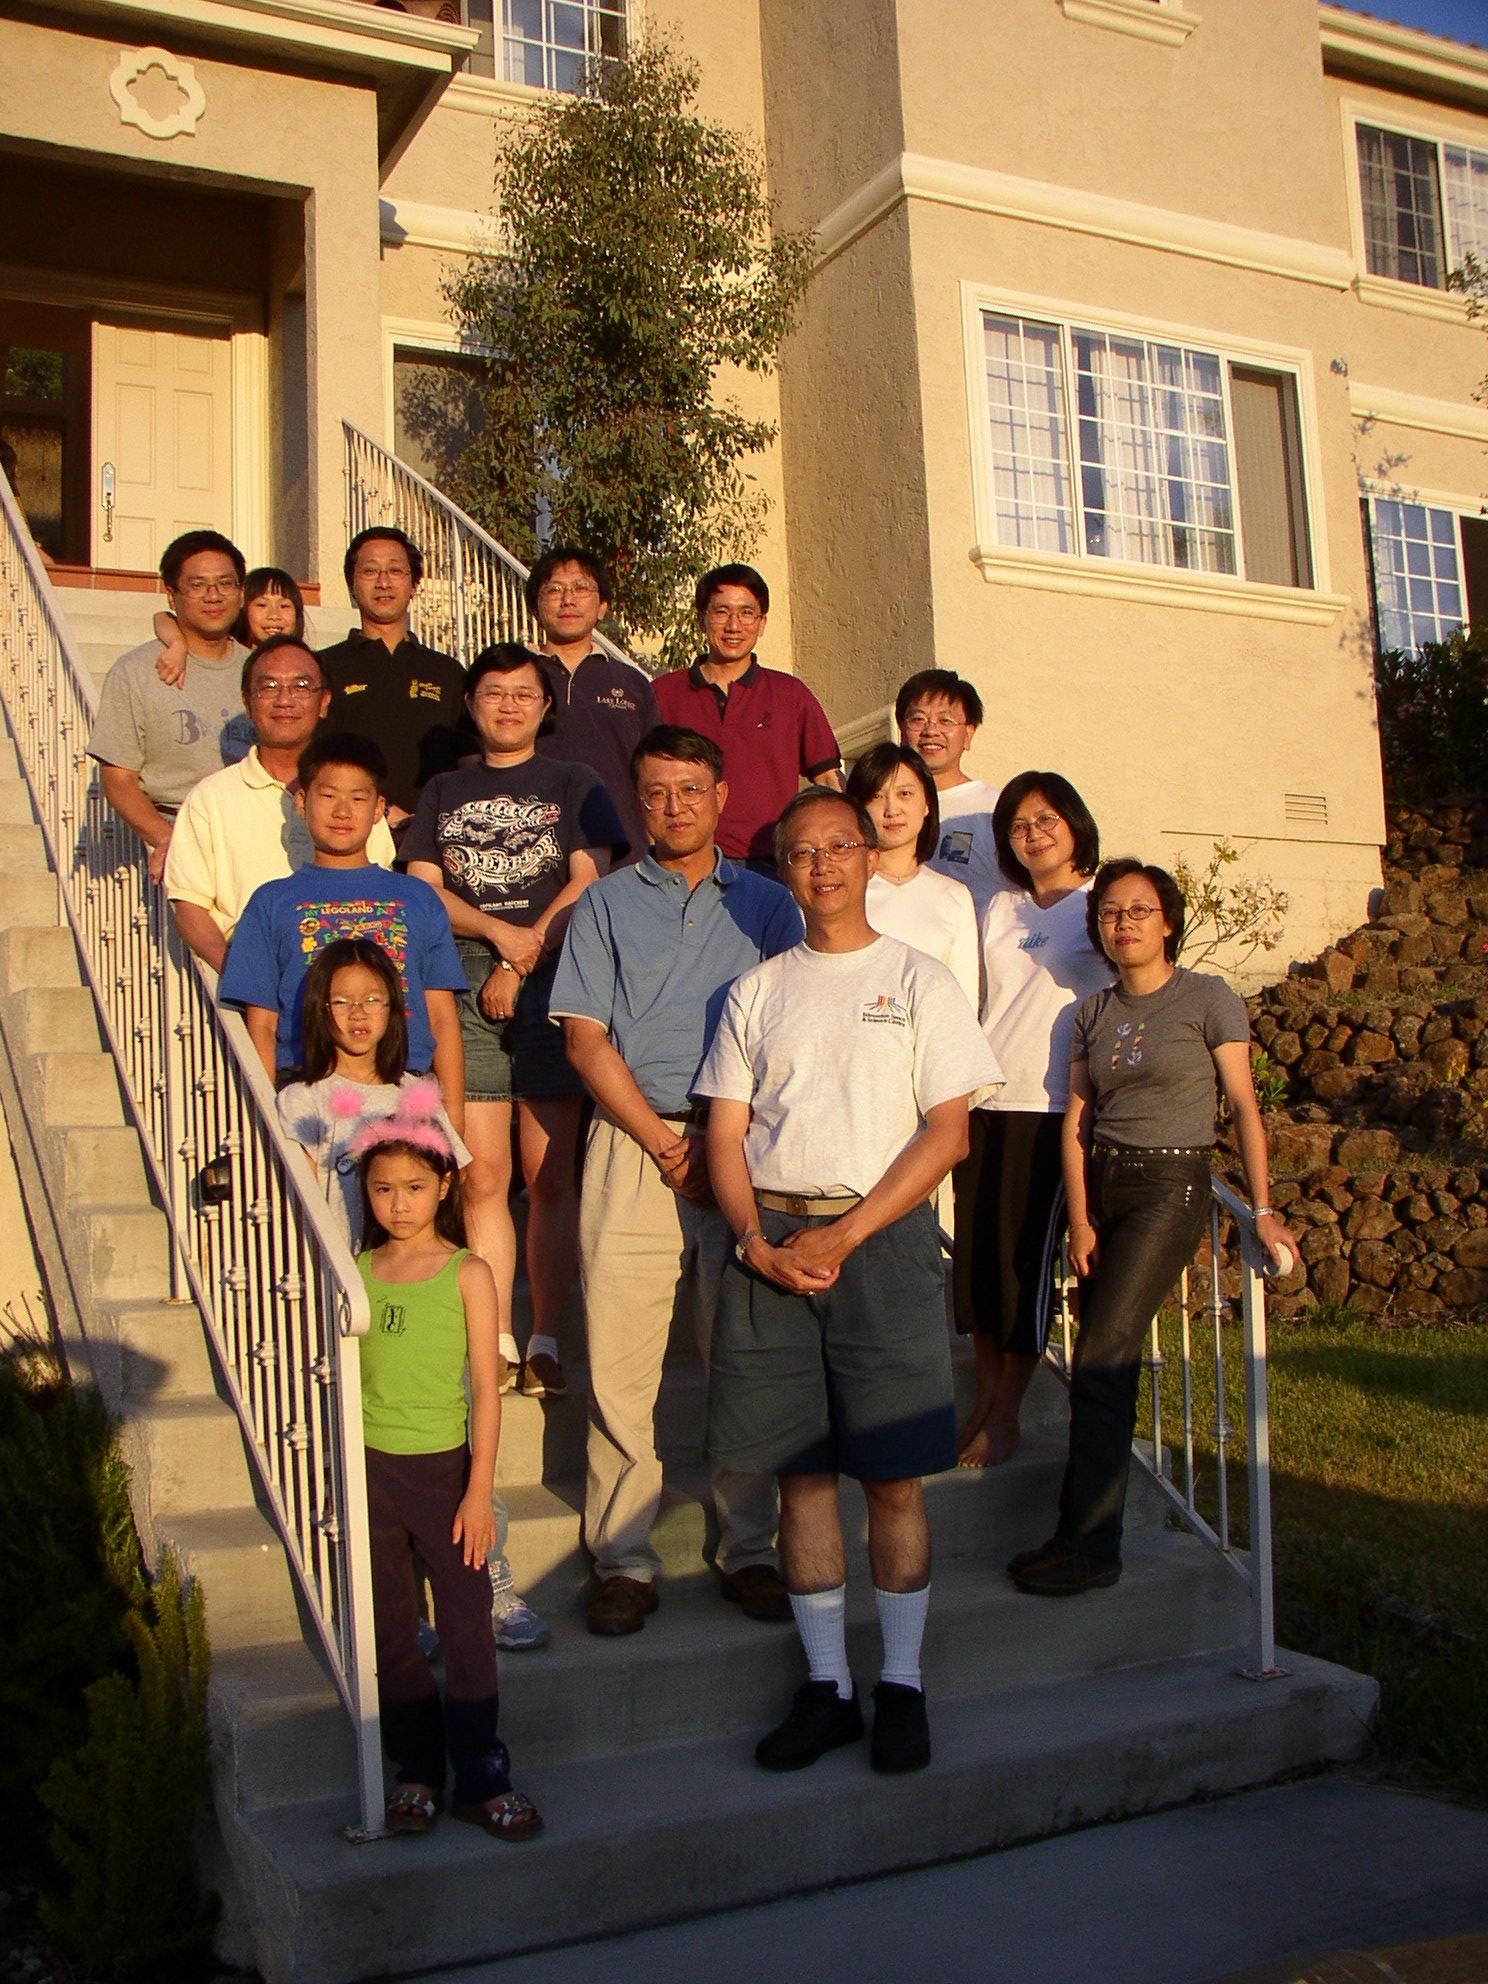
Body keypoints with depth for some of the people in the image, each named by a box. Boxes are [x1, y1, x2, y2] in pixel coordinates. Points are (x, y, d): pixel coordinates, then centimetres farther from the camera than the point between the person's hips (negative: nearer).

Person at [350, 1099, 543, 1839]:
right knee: (390, 1633, 10)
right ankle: (415, 1771, 23)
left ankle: (480, 1778, 12)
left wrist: (479, 1490, -9)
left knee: (466, 1627, 1)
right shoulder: (358, 1271, 4)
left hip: (443, 1466, -3)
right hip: (372, 1468, 3)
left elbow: (485, 1387, -5)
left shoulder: (467, 1273, -5)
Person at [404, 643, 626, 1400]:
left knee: (549, 1175, -5)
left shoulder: (573, 786, 13)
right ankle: (497, 1345, 2)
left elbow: (589, 883, 0)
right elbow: (422, 891, 9)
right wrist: (499, 932, -7)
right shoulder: (444, 792, 19)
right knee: (483, 1175, -3)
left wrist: (524, 958, -8)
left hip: (550, 988, -2)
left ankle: (544, 1342, 1)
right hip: (465, 987, 2)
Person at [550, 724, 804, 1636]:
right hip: (633, 1146, 0)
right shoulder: (606, 904, 11)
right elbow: (587, 1040, 3)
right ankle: (625, 1558, 8)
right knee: (619, 1363, -2)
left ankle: (750, 1549, 15)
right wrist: (665, 1143, -6)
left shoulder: (767, 904, 12)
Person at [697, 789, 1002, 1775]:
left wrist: (845, 1235, -11)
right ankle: (827, 1687, 16)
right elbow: (725, 1135, 10)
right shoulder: (756, 991, 14)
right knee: (802, 1472, 5)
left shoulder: (919, 980, 6)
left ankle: (902, 1685, 13)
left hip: (884, 1237, -2)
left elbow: (948, 1132, -2)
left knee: (894, 1475, 0)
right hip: (770, 1243, 3)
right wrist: (759, 1241, -8)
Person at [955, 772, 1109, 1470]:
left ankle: (1006, 1417, 9)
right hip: (983, 1103, 5)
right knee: (974, 1249, 5)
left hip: (1052, 1107, -5)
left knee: (1025, 1255, -2)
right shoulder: (1001, 909, 15)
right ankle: (985, 1392, 19)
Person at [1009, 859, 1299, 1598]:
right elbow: (1076, 1120, 6)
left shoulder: (1208, 998, -3)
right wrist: (1080, 1220, -2)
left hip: (1171, 1186, -5)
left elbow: (1243, 1105, -5)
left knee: (1099, 1361, -12)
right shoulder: (1093, 1010, 10)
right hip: (1100, 1184, 5)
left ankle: (1086, 1546, -8)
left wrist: (1261, 1208, -11)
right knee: (1112, 1364, 6)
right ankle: (1093, 1529, 15)